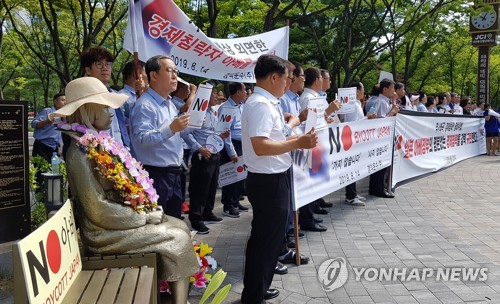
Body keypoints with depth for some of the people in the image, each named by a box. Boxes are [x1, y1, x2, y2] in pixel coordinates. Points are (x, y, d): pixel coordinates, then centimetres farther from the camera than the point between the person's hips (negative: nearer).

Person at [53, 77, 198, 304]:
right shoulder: (81, 153, -22)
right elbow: (99, 211, -23)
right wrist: (145, 217, -15)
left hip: (118, 217, 8)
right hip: (104, 231, -8)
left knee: (178, 225, 4)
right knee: (177, 238, -7)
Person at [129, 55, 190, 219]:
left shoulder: (170, 104, 17)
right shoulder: (145, 105, -14)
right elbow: (141, 139, -26)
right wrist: (171, 129, -34)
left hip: (174, 174, 9)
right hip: (156, 174, -9)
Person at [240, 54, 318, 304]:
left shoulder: (263, 102, 12)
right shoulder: (261, 104, -20)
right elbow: (260, 147, -29)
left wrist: (295, 141, 14)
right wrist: (297, 143, -23)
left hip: (269, 179, 10)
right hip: (269, 181, -10)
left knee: (261, 237, 20)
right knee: (268, 240, 2)